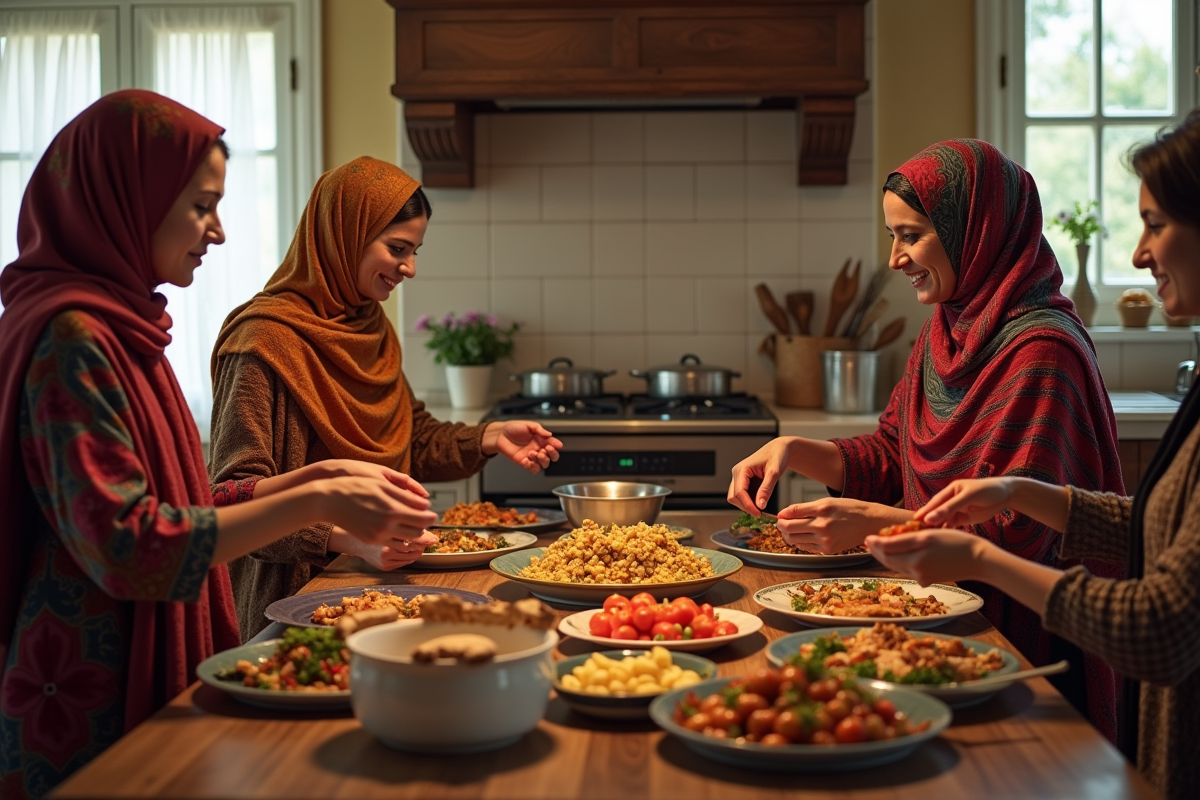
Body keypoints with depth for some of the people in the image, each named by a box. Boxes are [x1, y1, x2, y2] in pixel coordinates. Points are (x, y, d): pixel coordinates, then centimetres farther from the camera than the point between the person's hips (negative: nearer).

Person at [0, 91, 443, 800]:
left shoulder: (117, 327, 12)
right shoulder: (71, 338, -17)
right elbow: (125, 543, -24)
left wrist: (320, 476, 4)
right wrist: (314, 502, -22)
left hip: (143, 688, 9)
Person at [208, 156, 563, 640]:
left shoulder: (372, 331, 10)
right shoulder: (267, 340, -18)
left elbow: (410, 438, 18)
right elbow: (234, 495, -23)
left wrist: (490, 438, 1)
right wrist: (348, 538, -34)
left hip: (375, 586, 8)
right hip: (295, 596, -7)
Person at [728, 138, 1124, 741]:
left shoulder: (1041, 353, -18)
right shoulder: (944, 333, 10)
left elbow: (1020, 533, -21)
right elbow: (889, 459, 16)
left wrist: (874, 522, -25)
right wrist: (795, 451, -1)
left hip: (1017, 632, -7)